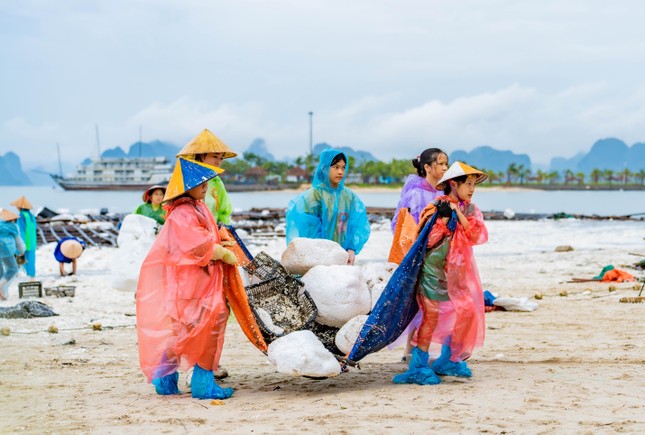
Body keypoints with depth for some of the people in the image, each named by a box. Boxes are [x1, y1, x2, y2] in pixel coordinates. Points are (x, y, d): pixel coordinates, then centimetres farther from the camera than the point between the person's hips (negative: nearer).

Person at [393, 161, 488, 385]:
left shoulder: (471, 210, 8)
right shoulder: (435, 207, -6)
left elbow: (477, 236, -9)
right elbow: (428, 240, -12)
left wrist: (458, 213, -15)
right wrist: (443, 218, -22)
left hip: (459, 272, 5)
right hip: (434, 268, -5)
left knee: (464, 313, 3)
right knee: (432, 316, -9)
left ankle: (448, 361, 19)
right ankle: (418, 366, -5)